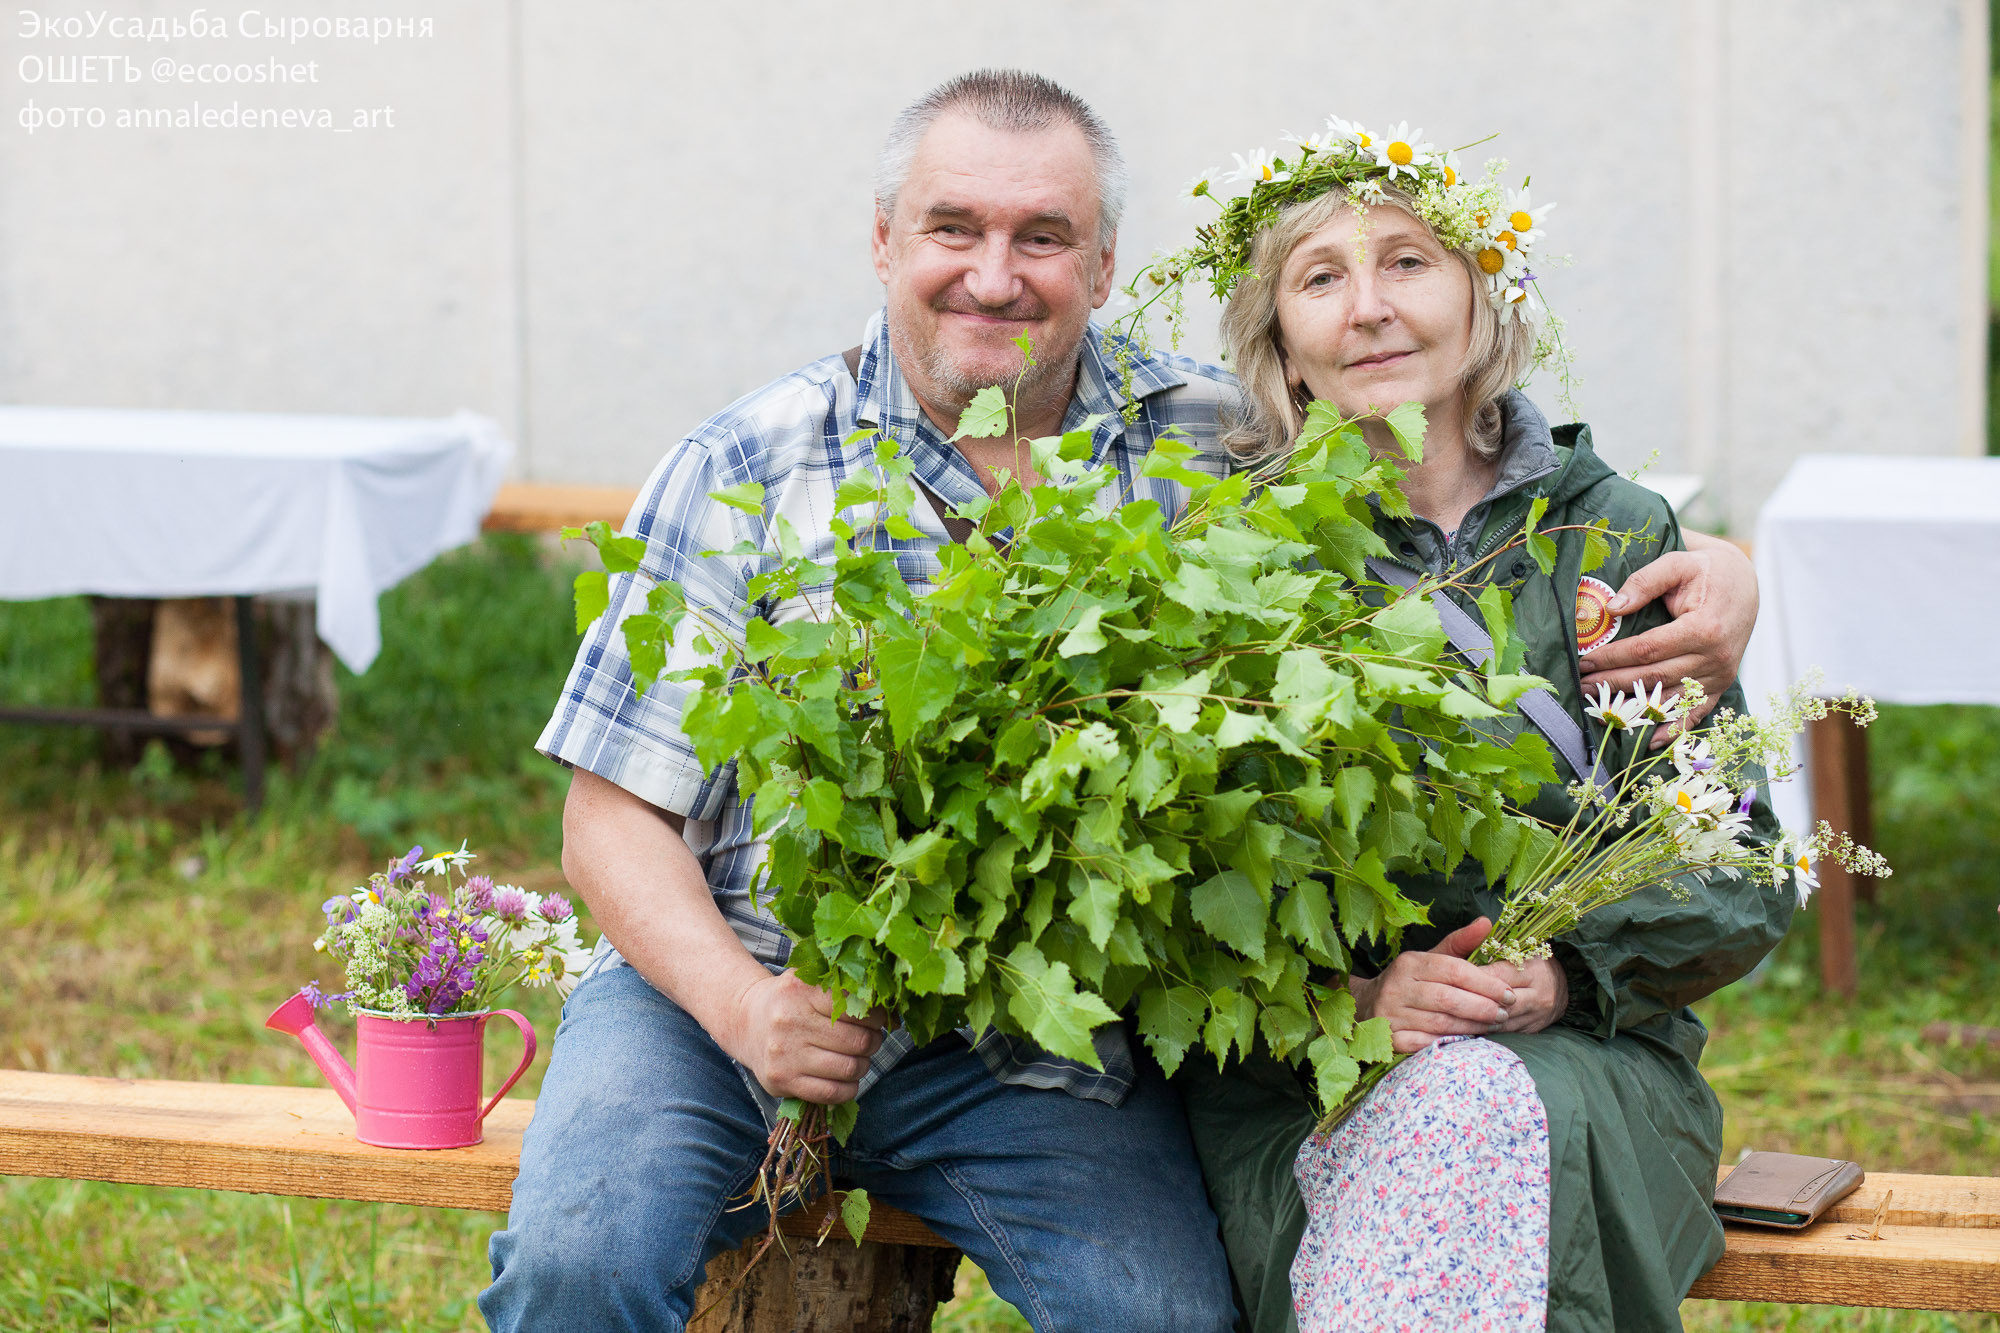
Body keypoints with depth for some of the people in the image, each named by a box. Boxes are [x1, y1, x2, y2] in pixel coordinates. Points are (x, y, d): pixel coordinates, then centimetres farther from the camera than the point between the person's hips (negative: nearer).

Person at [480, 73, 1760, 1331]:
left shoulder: (1207, 444, 4)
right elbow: (617, 815, 0)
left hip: (1032, 1043, 1)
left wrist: (1705, 572, -7)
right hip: (724, 992, -1)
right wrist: (743, 1005, -18)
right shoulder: (746, 469, 1)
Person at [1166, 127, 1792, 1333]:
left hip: (1587, 1060, 1)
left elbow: (1744, 875, 8)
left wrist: (1572, 972, -11)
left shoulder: (1619, 538, 9)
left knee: (1473, 1112, -34)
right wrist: (1345, 997, -15)